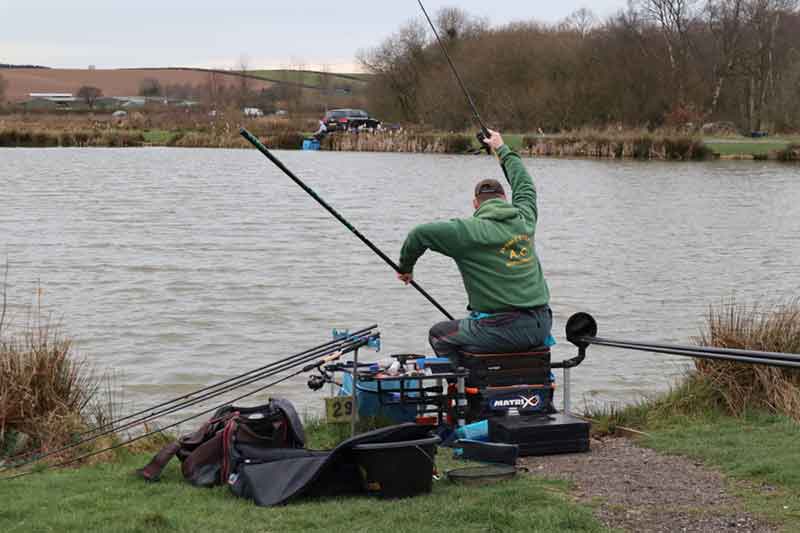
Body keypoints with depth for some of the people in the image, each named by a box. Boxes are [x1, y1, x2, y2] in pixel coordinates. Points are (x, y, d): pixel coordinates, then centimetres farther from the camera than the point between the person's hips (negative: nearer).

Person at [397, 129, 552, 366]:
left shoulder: (470, 231, -7)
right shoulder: (525, 220, 10)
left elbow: (420, 234, -9)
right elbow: (525, 185, 30)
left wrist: (405, 268, 10)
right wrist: (502, 150, 44)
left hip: (503, 330, -6)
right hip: (541, 325, 6)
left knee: (439, 335, 16)